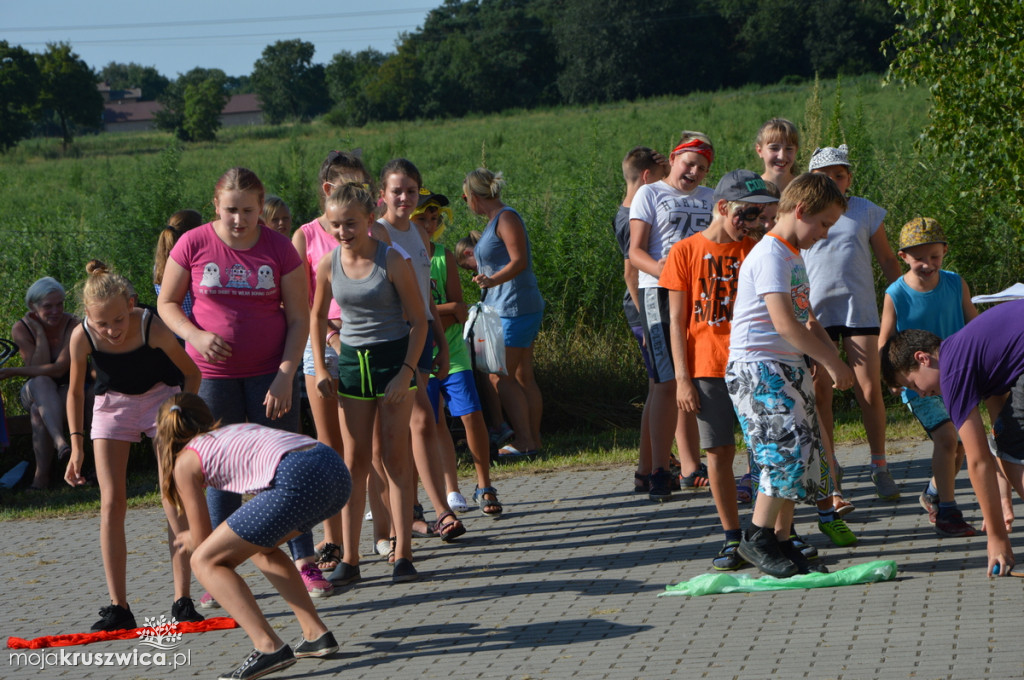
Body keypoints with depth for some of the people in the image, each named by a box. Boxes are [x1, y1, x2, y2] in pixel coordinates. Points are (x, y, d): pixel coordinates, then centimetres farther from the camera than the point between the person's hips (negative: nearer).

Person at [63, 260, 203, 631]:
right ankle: (118, 607, -1)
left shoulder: (153, 329, -32)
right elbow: (76, 391, -6)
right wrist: (77, 444, -8)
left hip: (162, 397, -2)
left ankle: (182, 600, -2)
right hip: (112, 404, 2)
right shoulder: (82, 337, -25)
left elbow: (192, 373, -13)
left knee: (175, 499, -8)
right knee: (112, 504, -5)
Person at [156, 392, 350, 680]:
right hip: (337, 468, 7)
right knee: (259, 546, 31)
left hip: (298, 480, -7)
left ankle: (268, 647, -8)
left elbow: (202, 539, 21)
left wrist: (192, 541, 45)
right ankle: (316, 634, 25)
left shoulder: (185, 461, 17)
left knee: (205, 561, 7)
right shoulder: (238, 429, 35)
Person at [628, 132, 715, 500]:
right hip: (660, 294, -5)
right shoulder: (649, 194, 4)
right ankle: (659, 471, -5)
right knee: (667, 382, -8)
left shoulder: (710, 198, 18)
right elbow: (636, 252, -3)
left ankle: (690, 466, 14)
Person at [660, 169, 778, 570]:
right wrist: (682, 378, -5)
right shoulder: (686, 252, 1)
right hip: (708, 369, -1)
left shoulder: (756, 251, 7)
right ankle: (733, 538, 8)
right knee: (719, 451, 0)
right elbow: (677, 320, 1)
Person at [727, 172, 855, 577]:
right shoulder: (770, 255, -14)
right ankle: (757, 539, -11)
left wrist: (833, 359, 9)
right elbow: (784, 323, -24)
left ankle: (781, 541, 11)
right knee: (787, 450, -18)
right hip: (757, 368, -10)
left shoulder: (793, 256, 18)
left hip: (789, 367, 10)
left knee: (801, 455, 6)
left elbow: (807, 319, 25)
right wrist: (831, 362, -19)